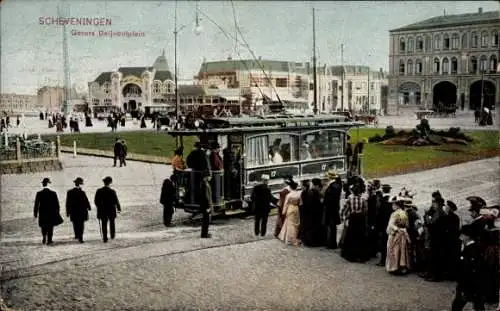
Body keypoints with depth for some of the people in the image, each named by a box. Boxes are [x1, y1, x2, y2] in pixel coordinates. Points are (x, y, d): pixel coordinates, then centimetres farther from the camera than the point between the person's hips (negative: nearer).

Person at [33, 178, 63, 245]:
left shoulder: (39, 193, -7)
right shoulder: (53, 193, -9)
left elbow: (36, 204, -4)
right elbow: (57, 204, -3)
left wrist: (35, 213, 4)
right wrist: (57, 213, 8)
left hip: (42, 213, 1)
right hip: (51, 213, -1)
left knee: (44, 227, 19)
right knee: (50, 227, 7)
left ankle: (44, 239, 21)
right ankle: (49, 240, 6)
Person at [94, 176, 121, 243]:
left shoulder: (99, 191, -6)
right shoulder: (112, 191, -13)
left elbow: (96, 201, 0)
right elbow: (116, 201, -8)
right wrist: (119, 209, 6)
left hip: (102, 211, 1)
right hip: (111, 211, -1)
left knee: (104, 225, 7)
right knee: (112, 223, 20)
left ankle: (105, 238, 4)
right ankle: (112, 236, 29)